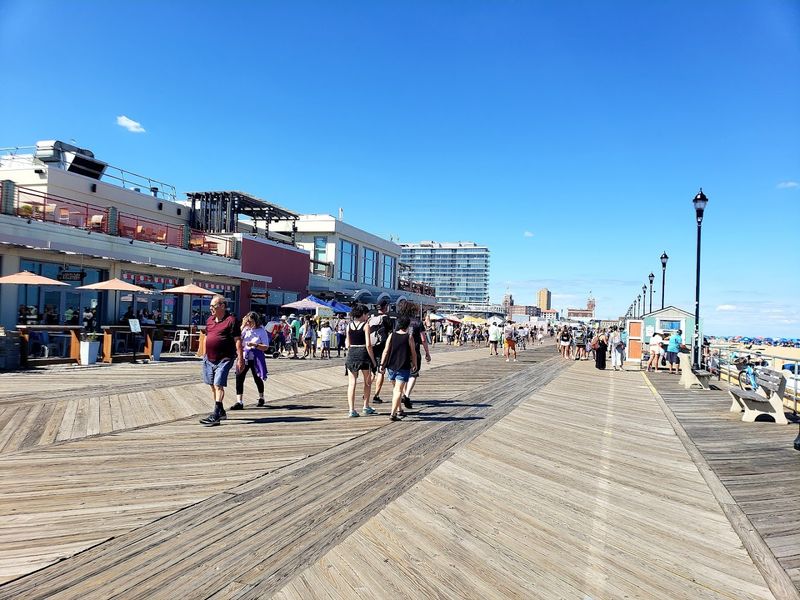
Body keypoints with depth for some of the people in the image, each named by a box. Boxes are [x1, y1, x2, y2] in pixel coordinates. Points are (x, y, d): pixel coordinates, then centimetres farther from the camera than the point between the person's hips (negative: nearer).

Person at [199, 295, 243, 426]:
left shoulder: (231, 320, -11)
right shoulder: (210, 320, 11)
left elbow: (238, 340, -13)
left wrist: (240, 359, -17)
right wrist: (205, 353, 20)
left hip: (224, 359, -8)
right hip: (209, 359, 8)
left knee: (218, 385, -13)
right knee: (213, 386, 15)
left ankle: (215, 416, -13)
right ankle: (221, 412, 29)